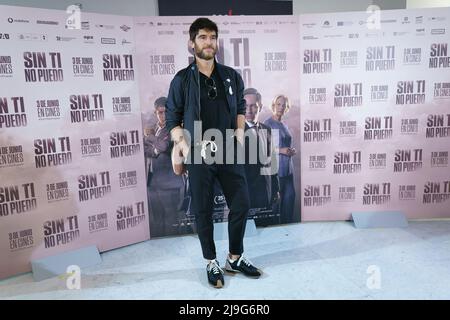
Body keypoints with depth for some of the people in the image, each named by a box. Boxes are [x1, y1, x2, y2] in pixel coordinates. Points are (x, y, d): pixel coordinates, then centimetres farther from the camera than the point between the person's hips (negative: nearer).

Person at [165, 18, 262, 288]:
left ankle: (235, 258, 28)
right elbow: (173, 119, 1)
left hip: (230, 152, 3)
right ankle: (212, 263, 27)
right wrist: (182, 143, -15)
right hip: (200, 155, -2)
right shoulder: (182, 80, -1)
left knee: (241, 205, 6)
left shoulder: (232, 76, 7)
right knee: (203, 211, 7)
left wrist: (240, 131, 0)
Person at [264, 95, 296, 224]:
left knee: (290, 195, 6)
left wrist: (292, 151, 7)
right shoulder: (268, 123, -6)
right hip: (276, 167, -7)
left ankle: (287, 223, 17)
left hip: (288, 167, 8)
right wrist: (281, 150, -17)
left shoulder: (284, 125, 17)